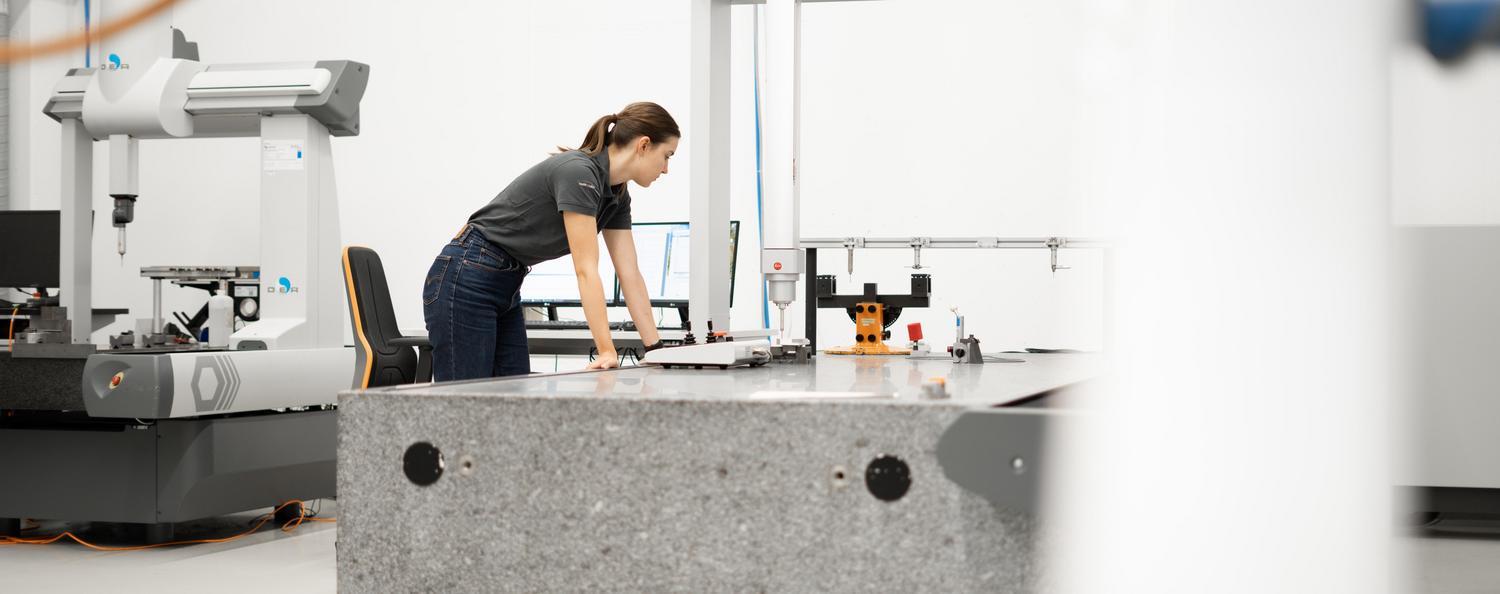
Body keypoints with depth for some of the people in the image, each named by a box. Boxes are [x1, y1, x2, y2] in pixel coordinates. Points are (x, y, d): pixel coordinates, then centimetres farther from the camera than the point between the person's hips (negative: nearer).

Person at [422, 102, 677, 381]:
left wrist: (656, 348, 1)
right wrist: (607, 351, -31)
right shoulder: (578, 173, -23)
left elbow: (630, 275, 6)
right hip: (465, 281, -10)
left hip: (506, 288, 10)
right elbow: (586, 270, -28)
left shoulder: (617, 194, 5)